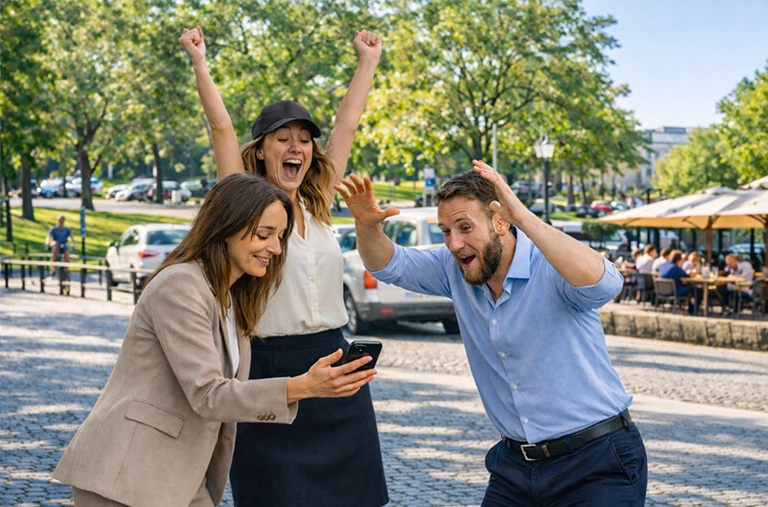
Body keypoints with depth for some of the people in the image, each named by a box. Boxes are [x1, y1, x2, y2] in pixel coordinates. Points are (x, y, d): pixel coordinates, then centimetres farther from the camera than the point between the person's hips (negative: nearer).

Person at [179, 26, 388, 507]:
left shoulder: (318, 208, 11)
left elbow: (347, 126, 14)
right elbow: (221, 127, -9)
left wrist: (369, 61, 17)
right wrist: (200, 62, -9)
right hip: (269, 368, -5)